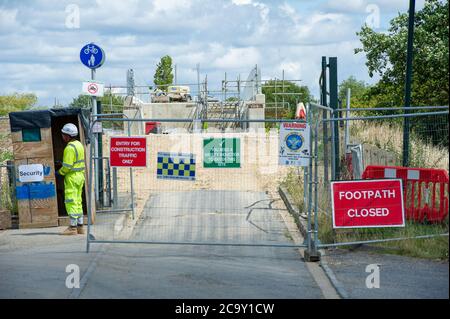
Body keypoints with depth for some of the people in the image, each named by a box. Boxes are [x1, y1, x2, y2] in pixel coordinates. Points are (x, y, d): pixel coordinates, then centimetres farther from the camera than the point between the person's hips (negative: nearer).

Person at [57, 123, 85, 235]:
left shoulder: (70, 148, -19)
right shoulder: (79, 144, 11)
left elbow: (67, 166, -21)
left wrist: (59, 172, -4)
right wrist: (62, 163, 15)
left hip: (72, 177, -10)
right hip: (80, 176, 10)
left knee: (70, 202, -6)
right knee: (78, 202, 13)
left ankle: (73, 228, -6)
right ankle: (80, 226, 16)